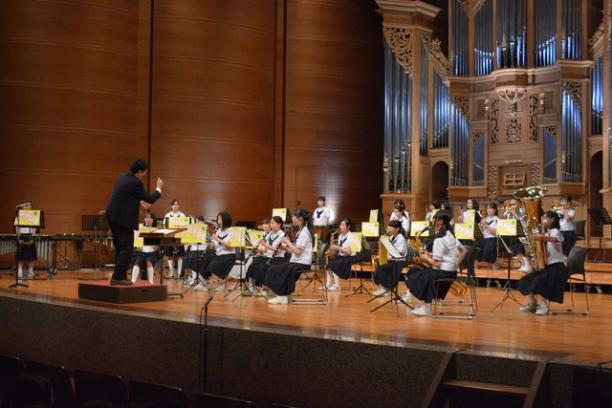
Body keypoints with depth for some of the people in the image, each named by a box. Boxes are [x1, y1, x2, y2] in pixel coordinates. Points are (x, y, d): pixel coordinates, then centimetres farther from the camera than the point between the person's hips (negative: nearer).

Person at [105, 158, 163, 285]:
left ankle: (119, 276, 19)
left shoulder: (122, 177, 11)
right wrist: (159, 188, 9)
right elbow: (150, 199, -6)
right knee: (127, 248, -3)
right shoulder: (136, 183, -16)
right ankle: (118, 277, -5)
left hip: (113, 217, 9)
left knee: (120, 248, 15)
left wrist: (140, 202, 32)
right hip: (123, 219, -9)